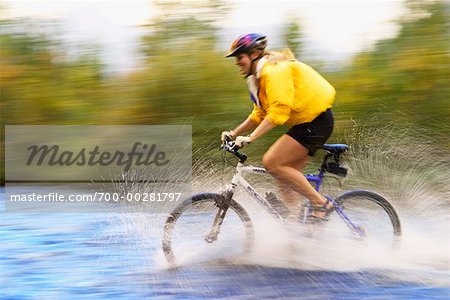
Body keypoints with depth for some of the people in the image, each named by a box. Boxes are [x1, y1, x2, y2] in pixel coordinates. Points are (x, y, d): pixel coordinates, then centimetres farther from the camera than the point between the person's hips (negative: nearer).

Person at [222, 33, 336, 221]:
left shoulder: (274, 71, -17)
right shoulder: (258, 77, 16)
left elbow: (279, 111, -26)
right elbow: (259, 114, 22)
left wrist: (250, 138, -28)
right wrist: (235, 133, 11)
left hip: (315, 121, -10)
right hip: (306, 122, 10)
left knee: (272, 162, -17)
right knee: (285, 176, 5)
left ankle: (320, 203, -12)